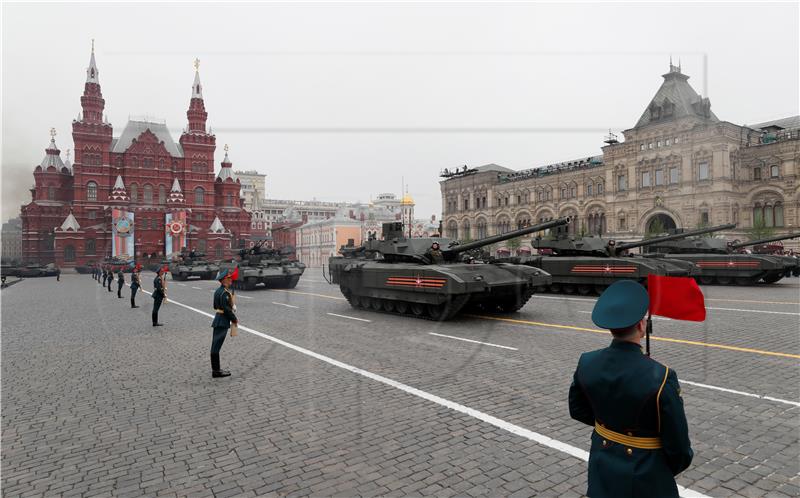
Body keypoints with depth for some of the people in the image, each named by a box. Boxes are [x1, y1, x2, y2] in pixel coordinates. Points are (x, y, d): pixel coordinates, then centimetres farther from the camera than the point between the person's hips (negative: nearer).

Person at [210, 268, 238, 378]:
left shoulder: (218, 291, 12)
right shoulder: (224, 293, -19)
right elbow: (226, 309, -22)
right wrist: (234, 319, -9)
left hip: (218, 320, 10)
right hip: (222, 321, -10)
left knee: (215, 345, 13)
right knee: (216, 345, -4)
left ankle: (215, 369, 22)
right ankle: (216, 371, 3)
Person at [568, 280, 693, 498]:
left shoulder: (587, 363, -15)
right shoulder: (660, 377, -29)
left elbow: (578, 409, 2)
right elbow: (677, 442, -17)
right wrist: (677, 465, 4)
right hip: (645, 476, -4)